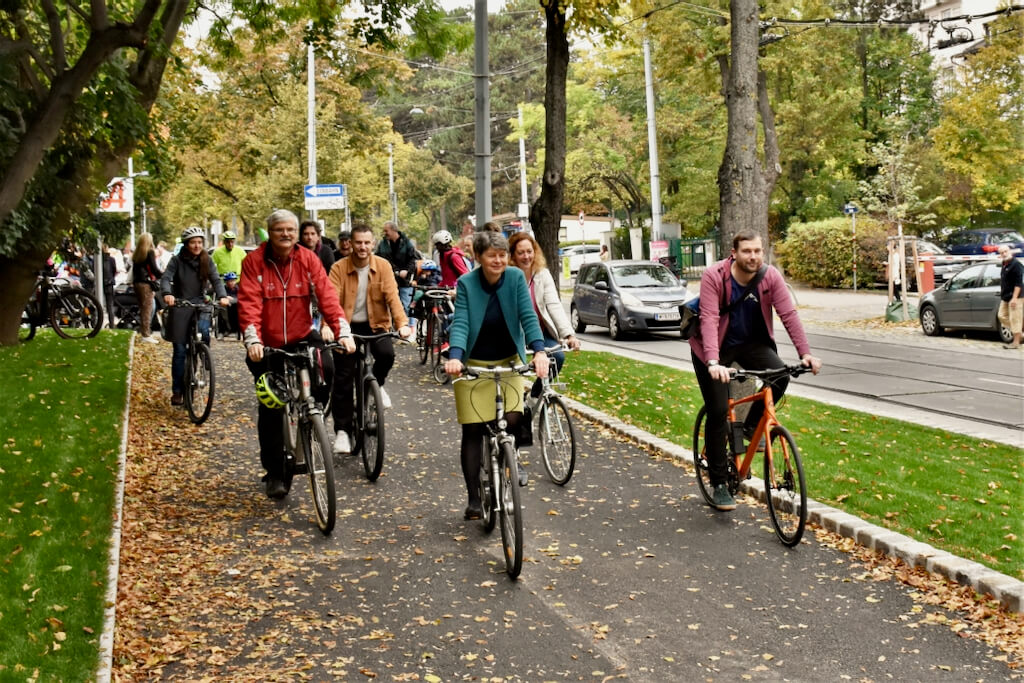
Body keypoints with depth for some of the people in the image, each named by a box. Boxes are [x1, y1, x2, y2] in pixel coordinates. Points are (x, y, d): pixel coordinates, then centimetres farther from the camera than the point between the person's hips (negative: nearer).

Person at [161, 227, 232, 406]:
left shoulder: (207, 260, 1)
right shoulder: (177, 261, -5)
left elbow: (216, 280, -7)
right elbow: (166, 278, -16)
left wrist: (222, 296, -27)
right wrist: (167, 294, -37)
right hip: (180, 306, -1)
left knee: (204, 331, -30)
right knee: (180, 351, 2)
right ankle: (177, 391, 12)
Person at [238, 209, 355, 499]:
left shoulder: (308, 259, -3)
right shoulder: (254, 262, -9)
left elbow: (327, 295, -12)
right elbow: (249, 303, -18)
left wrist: (342, 331, -24)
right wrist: (252, 340, -32)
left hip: (301, 338, 1)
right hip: (267, 347, -1)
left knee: (326, 366, -29)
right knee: (270, 410, 2)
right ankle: (275, 474, 16)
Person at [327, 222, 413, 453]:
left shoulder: (383, 266, -4)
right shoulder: (339, 268, -8)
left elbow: (392, 296, -13)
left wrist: (402, 323, -29)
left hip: (376, 325, 0)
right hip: (348, 326, 0)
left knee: (387, 354, -30)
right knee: (343, 379, -5)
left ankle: (377, 384, 4)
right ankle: (342, 430, 6)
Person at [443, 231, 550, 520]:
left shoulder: (516, 278, -10)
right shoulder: (466, 283, -12)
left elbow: (528, 317, -17)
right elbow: (460, 323, -20)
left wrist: (539, 351, -33)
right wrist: (454, 357, -38)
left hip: (508, 363, 1)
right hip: (473, 365, -1)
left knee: (512, 420, -15)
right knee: (473, 431, -1)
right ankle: (474, 498, 9)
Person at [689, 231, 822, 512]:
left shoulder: (771, 277, -15)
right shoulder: (713, 277, -25)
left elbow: (789, 314, -18)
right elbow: (709, 320, -33)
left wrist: (805, 353, -29)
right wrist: (713, 362, -46)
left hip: (752, 343, 3)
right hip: (715, 347, -3)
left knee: (780, 375, -25)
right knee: (718, 412, -8)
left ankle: (751, 427, 2)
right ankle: (719, 484, 5)